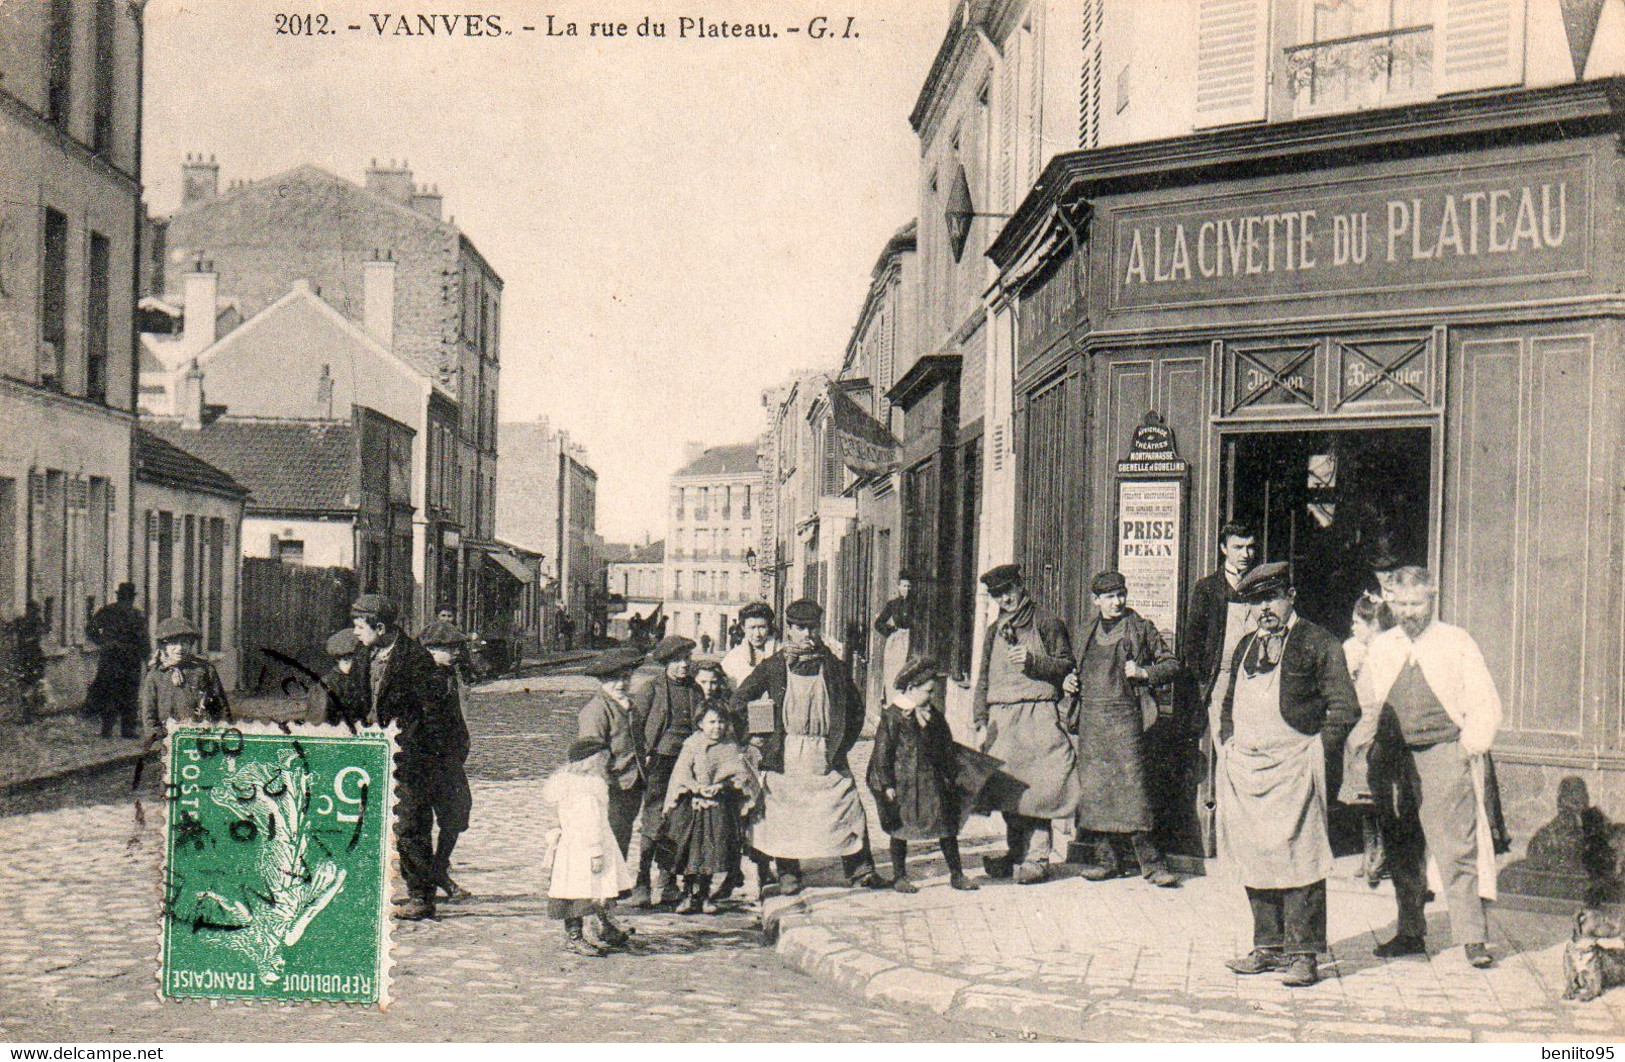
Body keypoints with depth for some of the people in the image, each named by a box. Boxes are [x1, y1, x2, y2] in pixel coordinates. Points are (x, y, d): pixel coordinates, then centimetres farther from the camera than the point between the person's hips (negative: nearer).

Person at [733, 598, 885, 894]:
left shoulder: (834, 667, 7)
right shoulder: (772, 667, 3)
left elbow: (856, 707, 17)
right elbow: (739, 698, 9)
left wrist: (843, 743, 10)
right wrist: (754, 735, 2)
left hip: (827, 755, 1)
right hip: (784, 755, -1)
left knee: (847, 809, -1)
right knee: (783, 814, 2)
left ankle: (861, 870, 8)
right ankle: (788, 874, 16)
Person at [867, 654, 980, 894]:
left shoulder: (933, 715, 8)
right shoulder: (892, 716, -11)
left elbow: (946, 748, 17)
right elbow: (882, 752, -12)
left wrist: (952, 775, 14)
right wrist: (887, 784, -14)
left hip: (933, 782, 5)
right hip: (902, 782, -5)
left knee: (947, 825, 4)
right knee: (900, 829, 4)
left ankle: (957, 874, 13)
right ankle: (899, 876, 17)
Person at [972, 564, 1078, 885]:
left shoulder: (1045, 623, 4)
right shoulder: (994, 631, 19)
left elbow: (1066, 664, 1)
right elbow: (984, 678, 20)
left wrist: (1032, 660, -14)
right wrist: (981, 720, 11)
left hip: (1037, 714, -5)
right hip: (1001, 718, 5)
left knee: (1034, 787, -10)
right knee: (1005, 785, 5)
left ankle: (1036, 857, -7)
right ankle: (1016, 853, 15)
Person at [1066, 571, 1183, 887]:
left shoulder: (1141, 628, 4)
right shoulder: (1090, 631, 17)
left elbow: (1172, 665, 5)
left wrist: (1144, 673, -11)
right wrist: (1071, 680, 11)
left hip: (1125, 716, -5)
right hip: (1090, 716, 5)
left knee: (1131, 781, -11)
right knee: (1094, 786, 4)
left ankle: (1149, 861, -7)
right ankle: (1106, 858, 12)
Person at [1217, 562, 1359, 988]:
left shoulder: (1318, 643, 0)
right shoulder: (1246, 646, 19)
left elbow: (1344, 708, -4)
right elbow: (1228, 703, 29)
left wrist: (1316, 750, -10)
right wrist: (1227, 742, 14)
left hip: (1295, 765, -6)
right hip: (1246, 767, 6)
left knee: (1298, 858, -6)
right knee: (1254, 859, 8)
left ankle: (1303, 954, 0)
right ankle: (1269, 947, 18)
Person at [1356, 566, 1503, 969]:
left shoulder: (1457, 643, 2)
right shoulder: (1381, 648, 11)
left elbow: (1485, 705, 2)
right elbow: (1364, 704, 16)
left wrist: (1468, 748, -7)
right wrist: (1377, 755, 5)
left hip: (1445, 757, -4)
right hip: (1396, 761, 4)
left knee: (1457, 848, -8)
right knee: (1402, 852, 7)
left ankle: (1472, 937, -3)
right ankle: (1410, 933, 17)